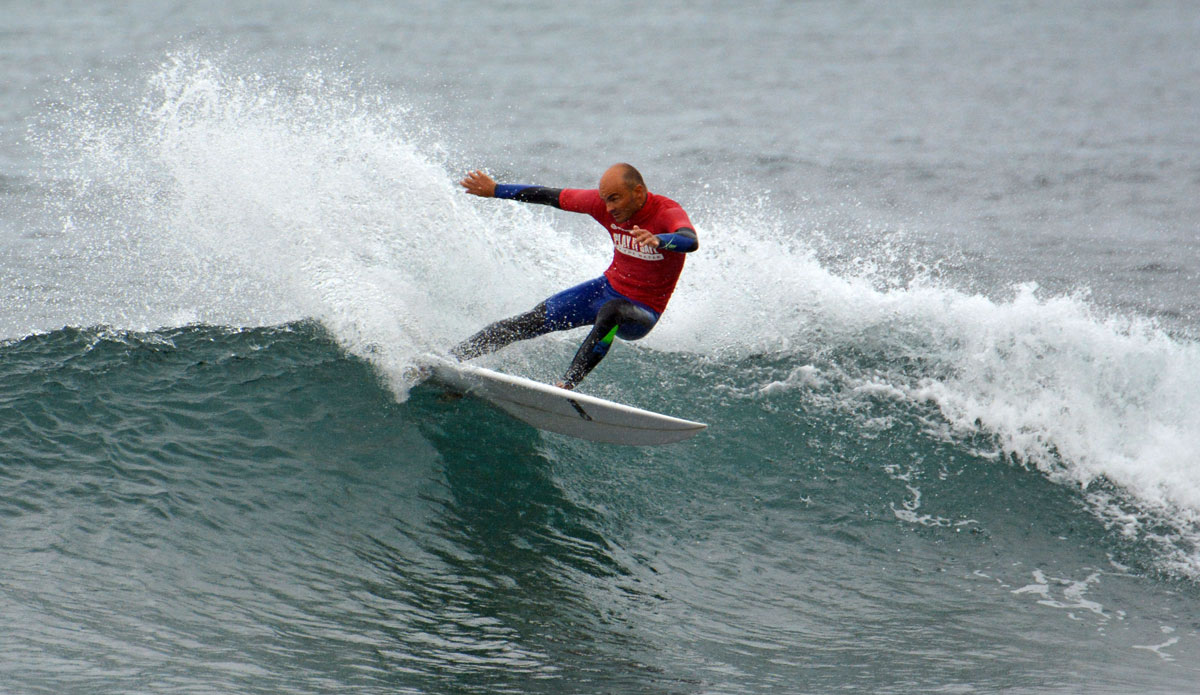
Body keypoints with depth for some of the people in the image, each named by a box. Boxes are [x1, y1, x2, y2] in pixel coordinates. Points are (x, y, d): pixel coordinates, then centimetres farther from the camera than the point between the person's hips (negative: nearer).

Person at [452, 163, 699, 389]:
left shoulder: (667, 212, -25)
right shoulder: (602, 202, -10)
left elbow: (691, 242, -47)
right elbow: (553, 197, 2)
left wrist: (657, 240, -67)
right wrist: (495, 190, 9)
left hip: (642, 313, -5)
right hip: (608, 288, 5)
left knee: (611, 310, -39)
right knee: (534, 321, -8)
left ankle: (567, 384, -41)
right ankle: (451, 359, 0)